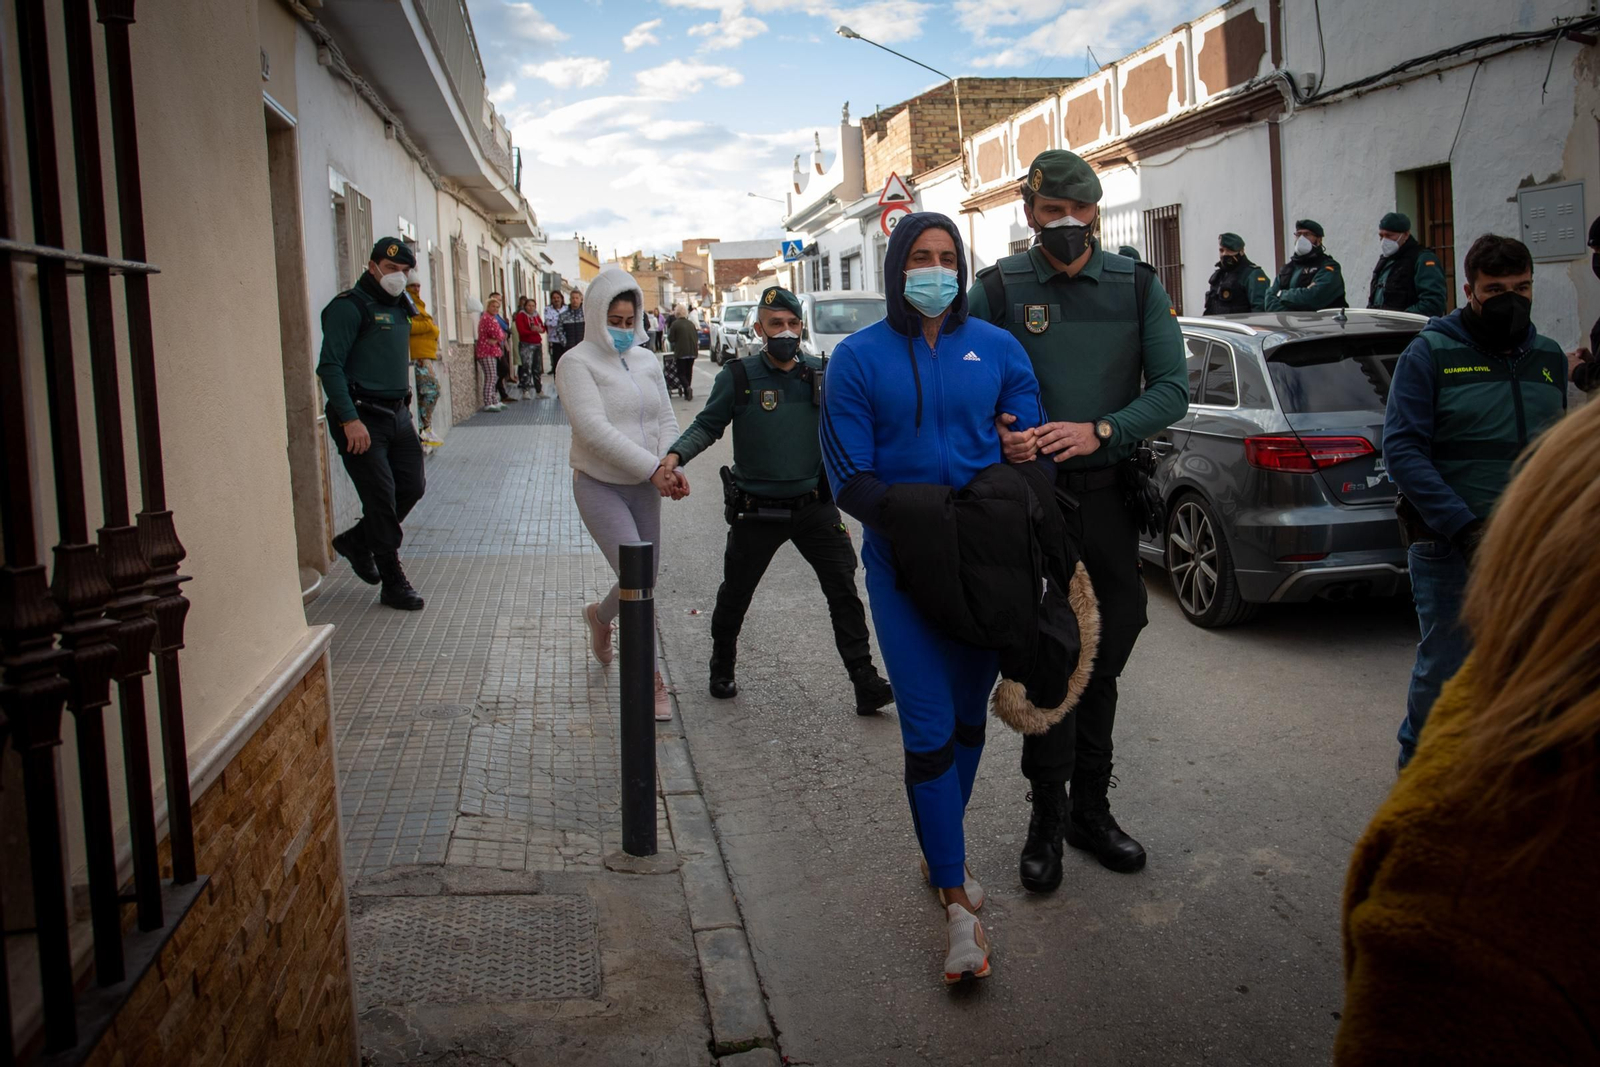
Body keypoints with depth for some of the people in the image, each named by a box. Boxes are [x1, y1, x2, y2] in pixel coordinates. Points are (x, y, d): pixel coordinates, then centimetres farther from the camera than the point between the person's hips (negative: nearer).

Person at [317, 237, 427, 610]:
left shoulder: (400, 307, 16)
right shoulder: (349, 306, -10)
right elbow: (330, 366, -16)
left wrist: (405, 408, 15)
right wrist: (350, 419, -22)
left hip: (397, 414, 8)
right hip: (361, 418, -8)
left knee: (412, 485, 7)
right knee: (381, 496, -5)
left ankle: (357, 541, 30)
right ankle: (393, 583, 5)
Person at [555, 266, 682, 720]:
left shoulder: (646, 361, 11)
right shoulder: (577, 363, -9)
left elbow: (666, 419, 9)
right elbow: (594, 430, -20)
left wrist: (671, 465, -12)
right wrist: (652, 468, -24)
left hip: (644, 486, 6)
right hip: (599, 486, -6)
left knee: (647, 577, 12)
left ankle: (600, 616, 45)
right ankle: (651, 679, -2)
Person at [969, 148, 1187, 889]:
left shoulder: (1136, 286, 4)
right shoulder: (998, 288, -1)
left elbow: (1172, 388, -1)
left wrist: (1100, 431, -17)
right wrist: (997, 434, -22)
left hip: (1109, 494, 3)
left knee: (1103, 658, 12)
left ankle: (1090, 808, 27)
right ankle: (1047, 819, 11)